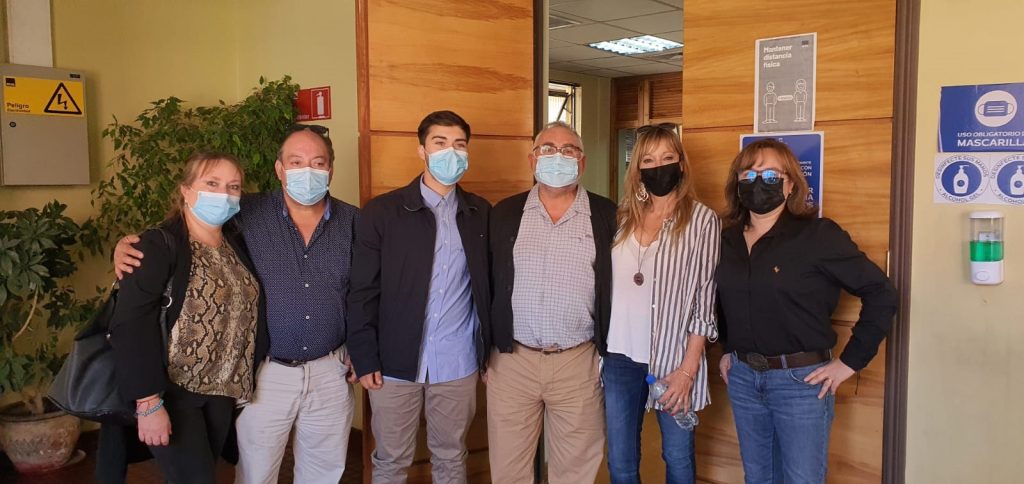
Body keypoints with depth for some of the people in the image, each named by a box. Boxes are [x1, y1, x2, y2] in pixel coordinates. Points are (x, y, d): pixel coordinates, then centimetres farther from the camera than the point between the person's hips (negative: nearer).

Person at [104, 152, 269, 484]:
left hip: (223, 392, 6)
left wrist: (245, 380, 9)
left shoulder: (238, 245, 7)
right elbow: (131, 325, -19)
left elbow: (252, 314, 11)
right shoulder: (160, 246, -13)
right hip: (173, 392, -6)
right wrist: (149, 402, -22)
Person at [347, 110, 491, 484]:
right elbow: (363, 292, -4)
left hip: (459, 364, 2)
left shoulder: (481, 213, 4)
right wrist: (365, 360, -7)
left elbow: (488, 284, 6)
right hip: (395, 364, -2)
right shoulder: (382, 212, -4)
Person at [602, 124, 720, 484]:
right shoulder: (623, 216, 7)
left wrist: (688, 368, -11)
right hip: (619, 357, 3)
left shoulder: (702, 220, -4)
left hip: (673, 358, -3)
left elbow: (705, 298, -7)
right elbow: (608, 284, 11)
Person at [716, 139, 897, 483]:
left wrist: (850, 362, -12)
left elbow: (881, 295, -11)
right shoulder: (728, 239, 5)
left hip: (801, 380, -5)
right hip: (742, 377, 5)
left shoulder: (817, 235, -11)